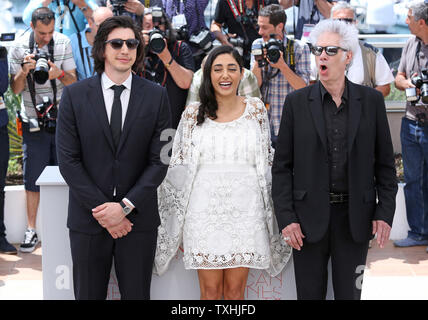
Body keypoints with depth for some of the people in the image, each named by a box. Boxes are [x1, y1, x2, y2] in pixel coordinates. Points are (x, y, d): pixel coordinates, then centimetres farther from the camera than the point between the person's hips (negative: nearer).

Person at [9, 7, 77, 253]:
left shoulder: (64, 43, -1)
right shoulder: (19, 47, -2)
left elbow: (73, 81, 1)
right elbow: (15, 89, -2)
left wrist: (60, 74, -20)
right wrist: (25, 71, -21)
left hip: (62, 119, 1)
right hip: (34, 122, -1)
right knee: (33, 177, 1)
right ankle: (31, 230, 10)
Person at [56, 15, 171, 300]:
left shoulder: (156, 96, 0)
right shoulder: (75, 95, -1)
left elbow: (159, 161, -3)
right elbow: (68, 160, -5)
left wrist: (125, 206, -12)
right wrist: (100, 209, -11)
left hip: (139, 218, 0)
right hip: (88, 220, 0)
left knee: (137, 293, 10)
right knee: (88, 293, 11)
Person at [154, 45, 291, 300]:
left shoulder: (256, 109, 5)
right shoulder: (193, 114, 3)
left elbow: (266, 161, 11)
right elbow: (180, 164, 9)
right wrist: (179, 218, 7)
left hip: (244, 210, 1)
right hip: (204, 211, 0)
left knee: (236, 289, 5)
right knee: (210, 290, 3)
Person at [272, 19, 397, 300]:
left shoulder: (371, 100, 3)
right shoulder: (297, 102, 1)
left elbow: (385, 163, 6)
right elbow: (282, 166, 1)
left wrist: (385, 212, -2)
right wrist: (286, 217, -7)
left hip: (355, 219, 0)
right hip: (309, 218, 0)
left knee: (349, 293, 9)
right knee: (310, 293, 9)